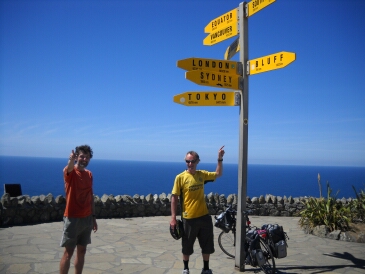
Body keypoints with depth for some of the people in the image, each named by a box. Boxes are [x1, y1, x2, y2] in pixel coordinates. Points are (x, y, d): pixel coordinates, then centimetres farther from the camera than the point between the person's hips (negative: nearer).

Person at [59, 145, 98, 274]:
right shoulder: (70, 172, -11)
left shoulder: (89, 174, 8)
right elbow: (69, 168, -38)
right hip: (72, 218, -6)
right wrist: (71, 160, -61)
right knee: (68, 253, 1)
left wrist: (93, 217, 13)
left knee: (81, 251, 14)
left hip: (87, 219, 6)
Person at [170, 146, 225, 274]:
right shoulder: (180, 177, -10)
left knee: (207, 245, 15)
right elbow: (174, 198, -8)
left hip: (204, 216, 4)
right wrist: (173, 218, -11)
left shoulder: (202, 174, 1)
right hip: (189, 218, -3)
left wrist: (220, 158, 3)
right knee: (187, 247, 13)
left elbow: (218, 174, 15)